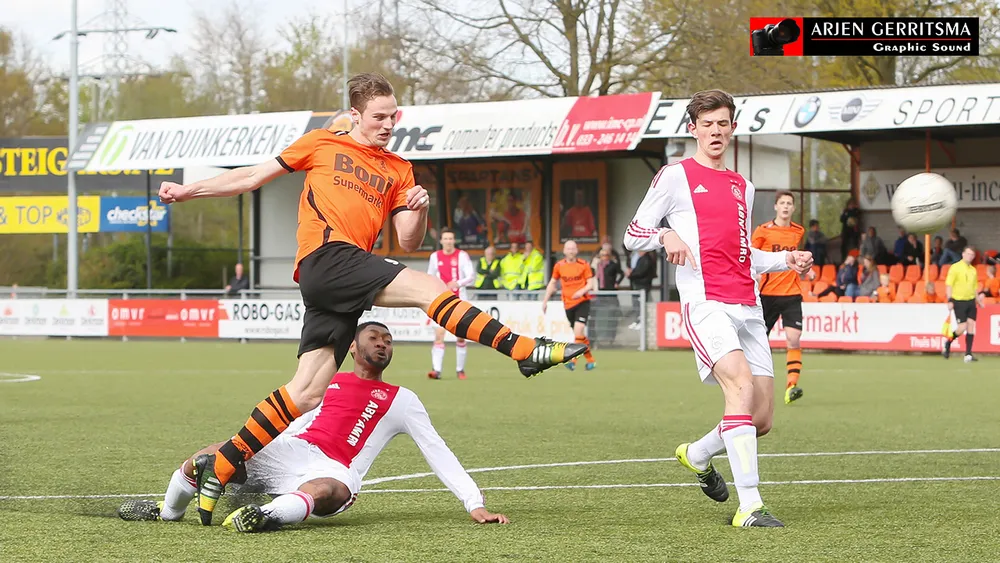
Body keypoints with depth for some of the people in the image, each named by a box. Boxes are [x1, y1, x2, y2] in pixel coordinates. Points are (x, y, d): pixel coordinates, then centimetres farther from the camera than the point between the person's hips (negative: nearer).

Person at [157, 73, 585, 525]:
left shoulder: (398, 171, 24)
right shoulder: (323, 144, 13)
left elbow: (407, 242, 19)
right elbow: (256, 176, 19)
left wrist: (419, 210, -2)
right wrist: (186, 191, 18)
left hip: (346, 285, 6)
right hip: (326, 257, -6)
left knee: (307, 393, -3)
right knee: (429, 288, -22)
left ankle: (219, 466, 1)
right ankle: (523, 350, -29)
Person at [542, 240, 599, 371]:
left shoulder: (584, 265, -3)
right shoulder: (559, 266, 5)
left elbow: (591, 284, -3)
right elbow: (552, 283, 17)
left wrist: (582, 291, -23)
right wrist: (545, 301, 14)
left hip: (582, 302, -3)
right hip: (568, 304, 3)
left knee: (578, 331, -20)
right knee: (579, 335, 7)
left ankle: (573, 361, -20)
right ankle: (591, 360, 21)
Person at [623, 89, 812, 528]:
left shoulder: (743, 186, 24)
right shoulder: (676, 176, 5)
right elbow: (633, 235, 4)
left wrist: (786, 260, 15)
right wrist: (666, 235, -17)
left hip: (748, 307, 7)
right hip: (706, 305, -7)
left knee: (762, 419, 3)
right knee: (741, 385, -27)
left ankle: (697, 455, 33)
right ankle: (749, 506, -29)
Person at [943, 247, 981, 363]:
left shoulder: (973, 270, 13)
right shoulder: (955, 267, -6)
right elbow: (948, 285, -11)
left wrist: (978, 300, 16)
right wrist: (950, 300, -19)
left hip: (971, 301, 6)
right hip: (959, 301, -6)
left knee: (971, 326, -3)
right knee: (962, 327, -10)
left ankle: (968, 354, -1)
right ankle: (948, 342, 18)